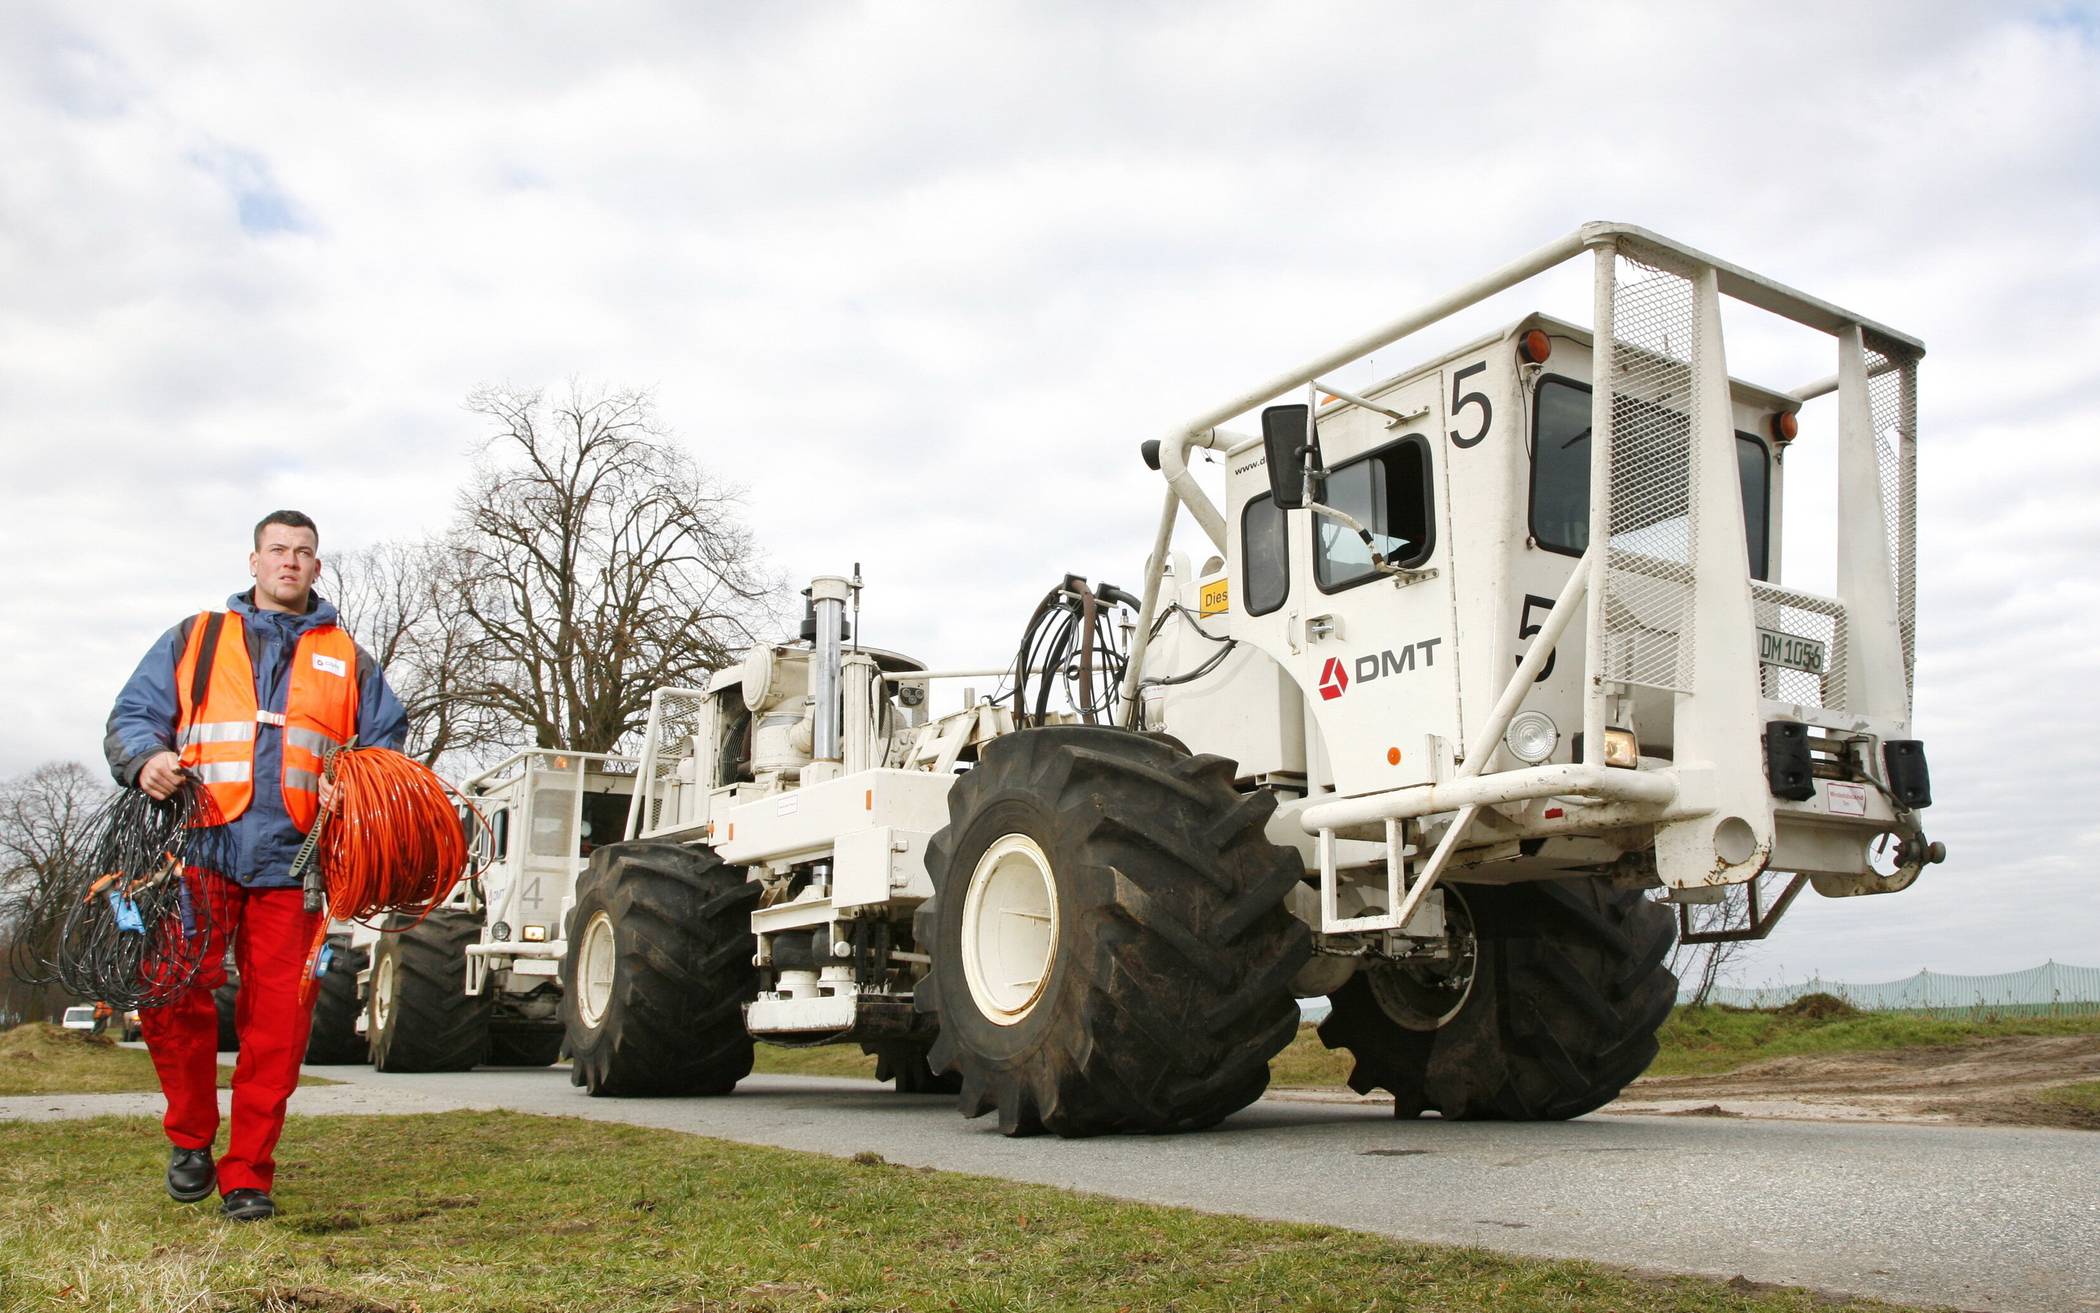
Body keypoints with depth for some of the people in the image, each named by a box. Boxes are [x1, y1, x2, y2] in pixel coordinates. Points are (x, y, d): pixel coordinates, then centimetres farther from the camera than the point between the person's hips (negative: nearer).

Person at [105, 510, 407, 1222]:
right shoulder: (194, 640, 18)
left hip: (293, 863, 1)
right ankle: (191, 1139, 13)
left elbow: (388, 739, 16)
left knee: (278, 1022, -2)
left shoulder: (347, 660, 19)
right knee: (171, 995, -13)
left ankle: (247, 1175, 12)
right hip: (200, 850, 0)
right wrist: (146, 758, -12)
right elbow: (131, 715, 12)